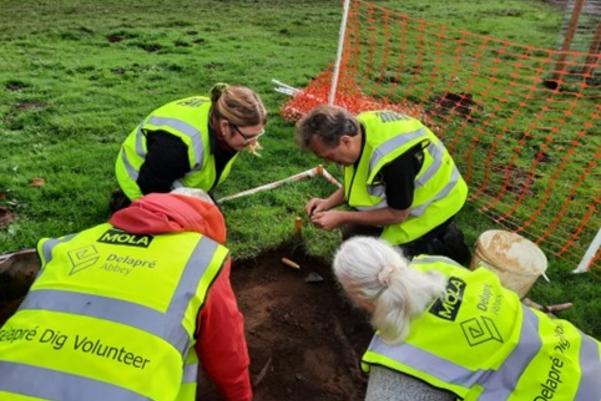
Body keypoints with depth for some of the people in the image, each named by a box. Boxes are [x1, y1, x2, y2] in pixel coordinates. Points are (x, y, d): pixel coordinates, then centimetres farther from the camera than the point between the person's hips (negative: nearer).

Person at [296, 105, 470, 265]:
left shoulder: (392, 159, -40)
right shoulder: (358, 127, -15)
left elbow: (397, 214, -24)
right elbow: (359, 181, 4)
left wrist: (341, 217, -22)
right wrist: (329, 202, -10)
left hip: (434, 204, -8)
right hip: (403, 194, 8)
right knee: (353, 235, 8)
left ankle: (446, 245, 4)